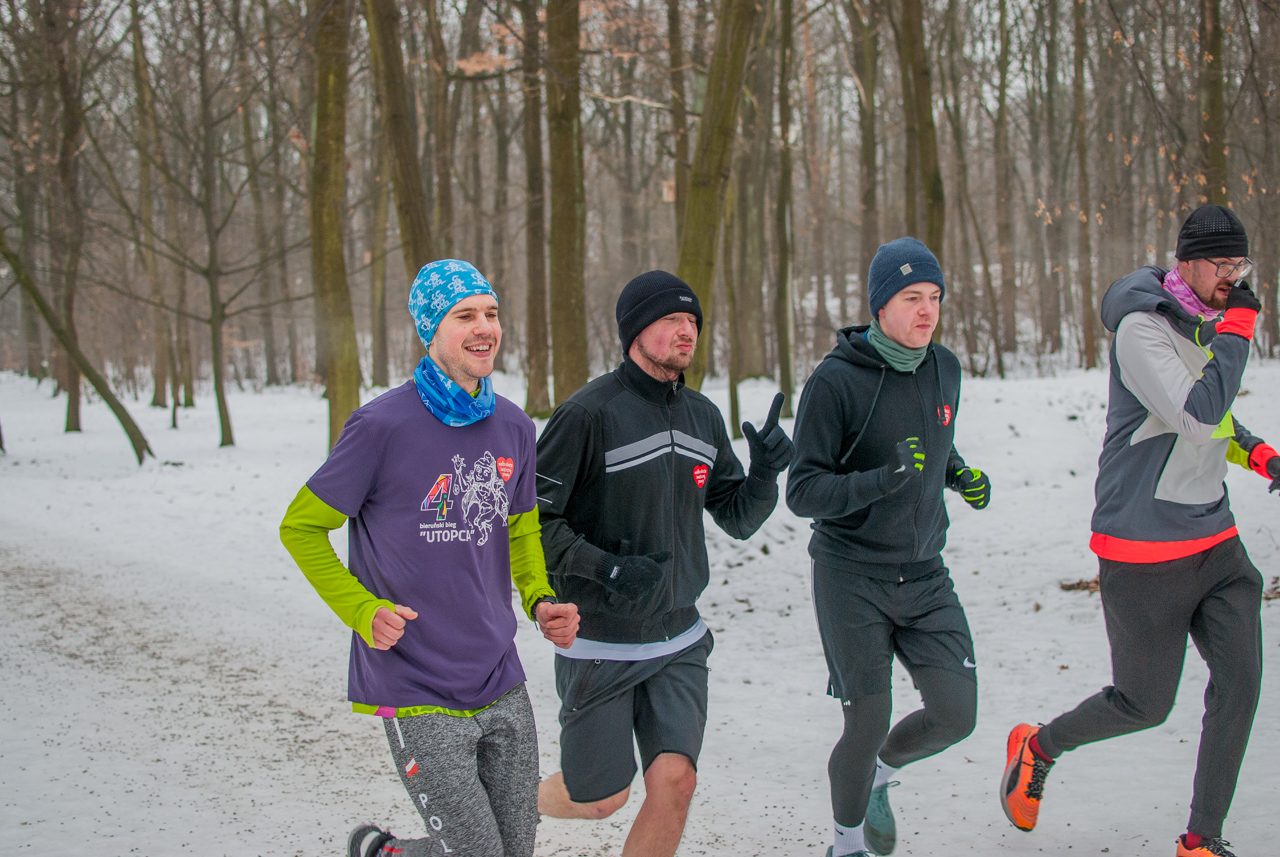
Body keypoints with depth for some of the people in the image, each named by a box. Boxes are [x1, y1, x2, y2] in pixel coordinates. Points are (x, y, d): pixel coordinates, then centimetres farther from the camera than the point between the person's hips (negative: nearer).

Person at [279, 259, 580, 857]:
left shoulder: (514, 427, 5)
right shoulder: (382, 426, -13)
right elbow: (301, 528, -4)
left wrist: (541, 601, 0)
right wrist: (363, 611, -16)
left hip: (503, 688, 6)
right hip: (419, 697, -6)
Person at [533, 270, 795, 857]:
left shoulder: (704, 417, 5)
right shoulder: (590, 412, -15)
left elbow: (739, 520, 11)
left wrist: (764, 472, -9)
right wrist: (605, 568, -26)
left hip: (679, 643, 5)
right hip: (598, 646, -5)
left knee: (674, 781, -9)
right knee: (603, 799, 7)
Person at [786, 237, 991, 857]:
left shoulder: (943, 369, 4)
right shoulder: (835, 380, -15)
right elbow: (803, 492, -16)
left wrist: (959, 475, 0)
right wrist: (884, 479, -31)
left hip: (924, 574, 5)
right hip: (851, 578, -5)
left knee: (955, 716, -1)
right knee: (867, 726, -3)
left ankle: (881, 774, 31)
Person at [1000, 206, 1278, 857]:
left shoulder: (1213, 324, 8)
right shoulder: (1142, 328, -18)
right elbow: (1196, 416, -29)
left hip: (1214, 540, 7)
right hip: (1143, 550, -7)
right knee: (1145, 704, 5)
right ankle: (1037, 748, 33)